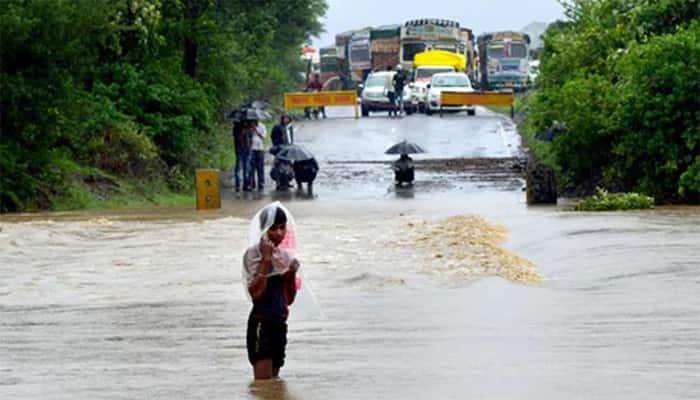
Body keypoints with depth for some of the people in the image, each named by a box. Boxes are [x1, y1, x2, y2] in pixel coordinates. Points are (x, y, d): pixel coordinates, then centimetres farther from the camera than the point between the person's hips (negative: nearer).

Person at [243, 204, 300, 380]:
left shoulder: (286, 256, 12)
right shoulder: (254, 253, -7)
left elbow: (289, 299, 15)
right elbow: (256, 293, -20)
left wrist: (292, 275, -2)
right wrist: (266, 260, -19)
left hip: (279, 322, 7)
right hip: (261, 322, -7)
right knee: (263, 383, -14)